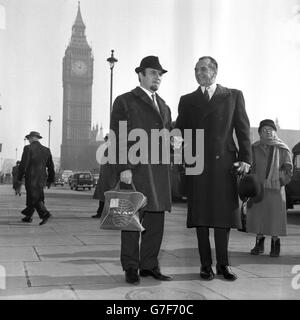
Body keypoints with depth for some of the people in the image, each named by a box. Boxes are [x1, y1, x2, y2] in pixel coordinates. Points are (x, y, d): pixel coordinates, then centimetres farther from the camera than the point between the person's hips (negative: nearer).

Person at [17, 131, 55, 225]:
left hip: (31, 178, -6)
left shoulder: (28, 148, -8)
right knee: (32, 196, 18)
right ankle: (28, 216, 26)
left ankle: (45, 214, -20)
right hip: (42, 178, 6)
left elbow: (23, 164, -13)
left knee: (35, 198, -4)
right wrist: (50, 180, 17)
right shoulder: (46, 150, 8)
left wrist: (19, 178, -4)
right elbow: (51, 166, 9)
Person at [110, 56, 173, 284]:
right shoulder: (125, 102, 3)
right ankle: (131, 268, 9)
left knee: (156, 220, 7)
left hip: (160, 171, 6)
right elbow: (118, 137, -5)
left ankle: (149, 265, 17)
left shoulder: (164, 106, 23)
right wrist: (123, 168, -13)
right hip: (135, 170, -6)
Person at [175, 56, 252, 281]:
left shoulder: (234, 96, 12)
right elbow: (180, 131, 13)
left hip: (225, 163, -1)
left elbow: (243, 129, 7)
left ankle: (223, 264, 16)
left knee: (224, 214, 2)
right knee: (200, 215, 2)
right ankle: (206, 264, 13)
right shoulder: (187, 101, 16)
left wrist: (245, 158, -3)